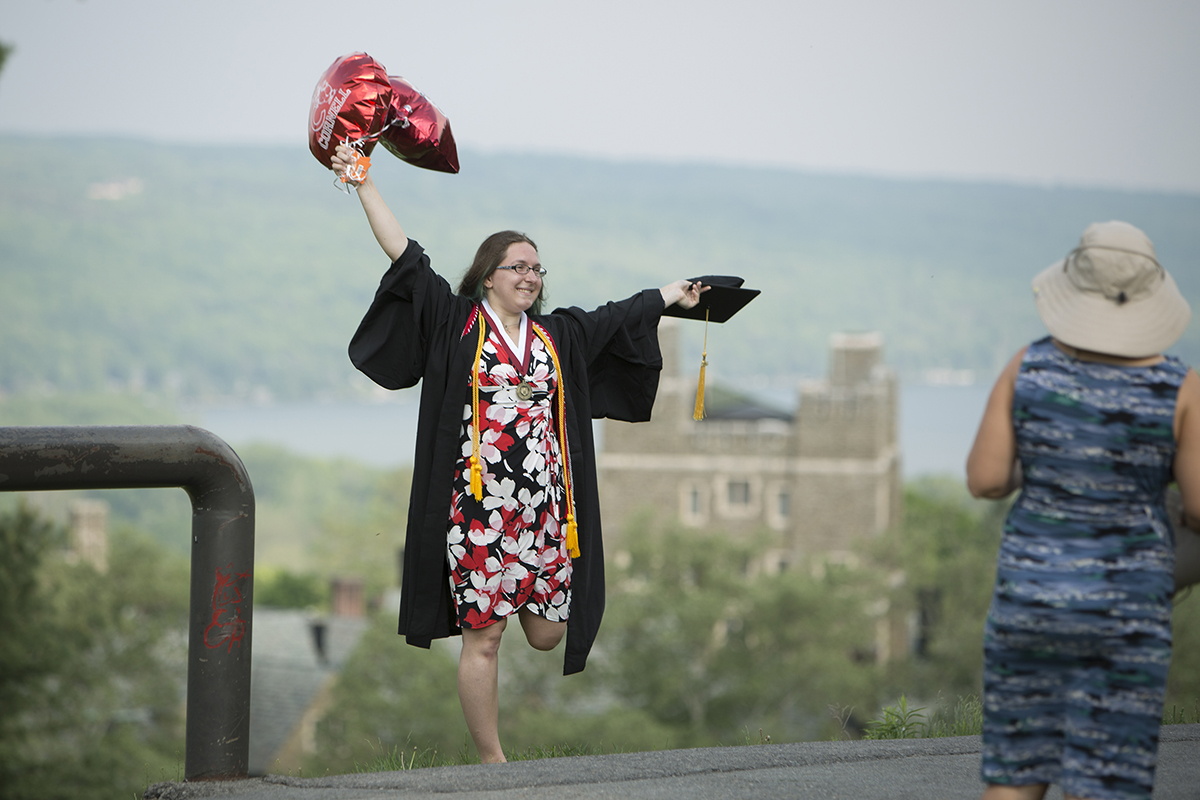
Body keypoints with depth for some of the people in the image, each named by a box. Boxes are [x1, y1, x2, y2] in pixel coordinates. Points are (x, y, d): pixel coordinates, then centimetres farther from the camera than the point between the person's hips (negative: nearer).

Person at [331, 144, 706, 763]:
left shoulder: (557, 335, 14)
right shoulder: (454, 323, 2)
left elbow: (620, 316, 28)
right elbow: (406, 257, -2)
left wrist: (674, 293, 39)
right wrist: (365, 184, -6)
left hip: (545, 508, 5)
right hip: (480, 509, -5)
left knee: (546, 635, 7)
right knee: (482, 639, -3)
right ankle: (492, 762, 4)